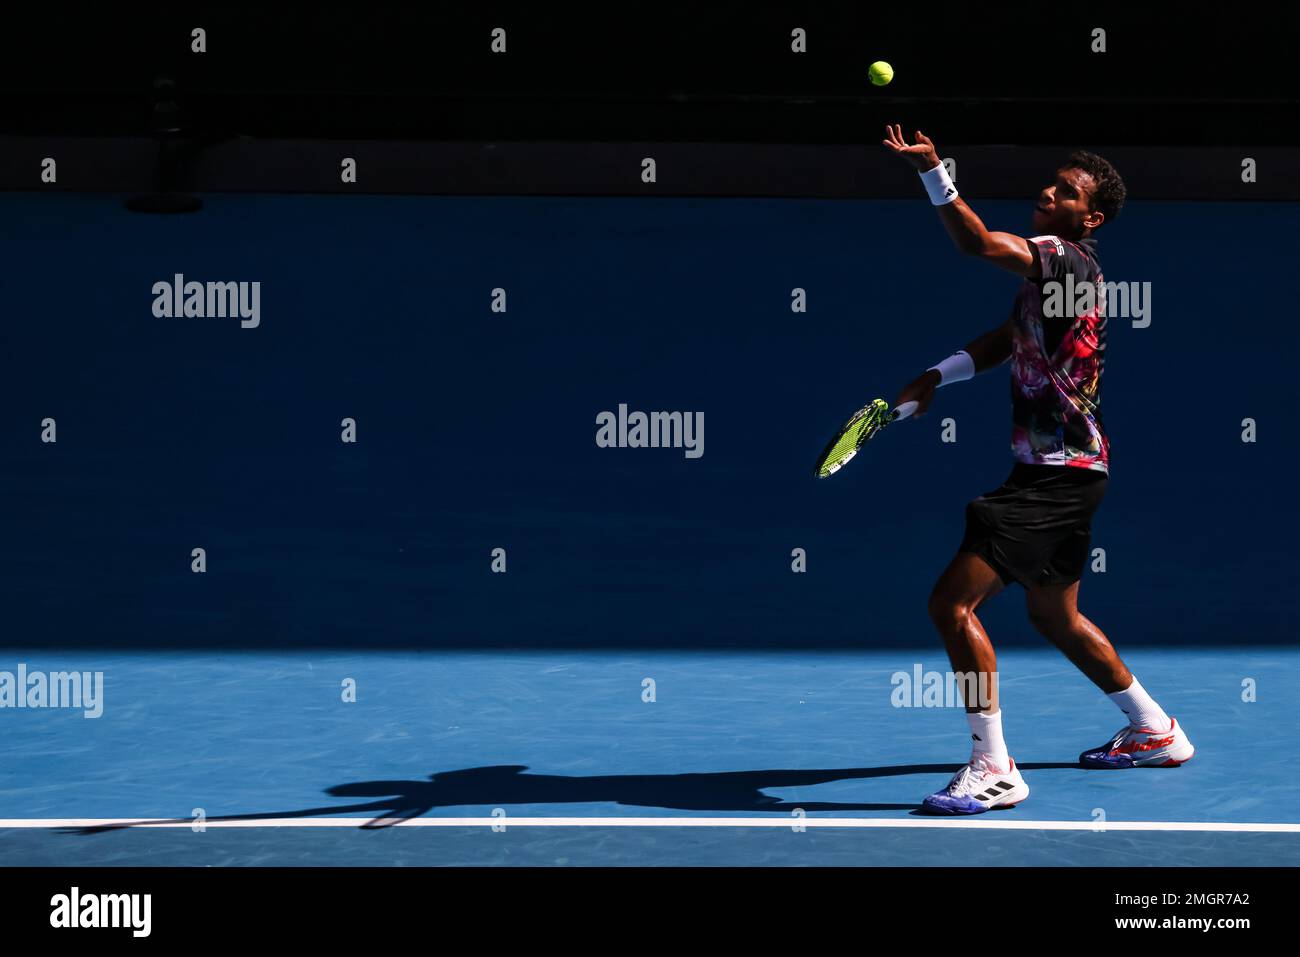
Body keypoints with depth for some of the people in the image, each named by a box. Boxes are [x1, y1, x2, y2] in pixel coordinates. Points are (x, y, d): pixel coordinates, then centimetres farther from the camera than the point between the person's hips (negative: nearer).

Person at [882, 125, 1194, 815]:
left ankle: (993, 770, -11)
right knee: (1054, 616, 26)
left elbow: (978, 243, -34)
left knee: (952, 603, -15)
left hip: (1058, 475, -11)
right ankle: (1154, 731, 39)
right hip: (1057, 468, 11)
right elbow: (1008, 337, 26)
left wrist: (932, 170, -43)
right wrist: (938, 375, 12)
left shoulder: (1069, 257, -18)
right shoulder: (1045, 268, 12)